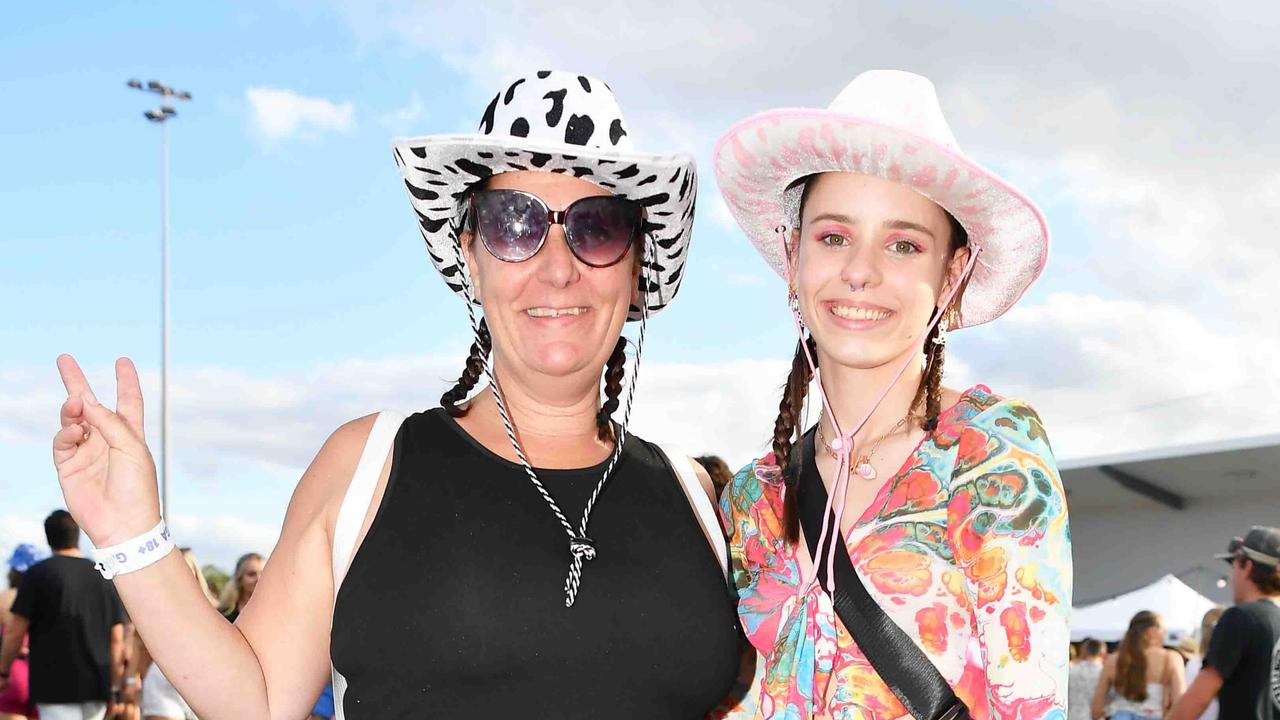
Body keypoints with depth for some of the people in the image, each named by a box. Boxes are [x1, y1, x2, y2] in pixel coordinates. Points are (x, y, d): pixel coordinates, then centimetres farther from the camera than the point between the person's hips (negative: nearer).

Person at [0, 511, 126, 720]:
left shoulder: (38, 573, -4)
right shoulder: (105, 576, 8)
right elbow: (117, 639, 8)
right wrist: (113, 686, 15)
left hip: (56, 686, -4)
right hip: (97, 686, 4)